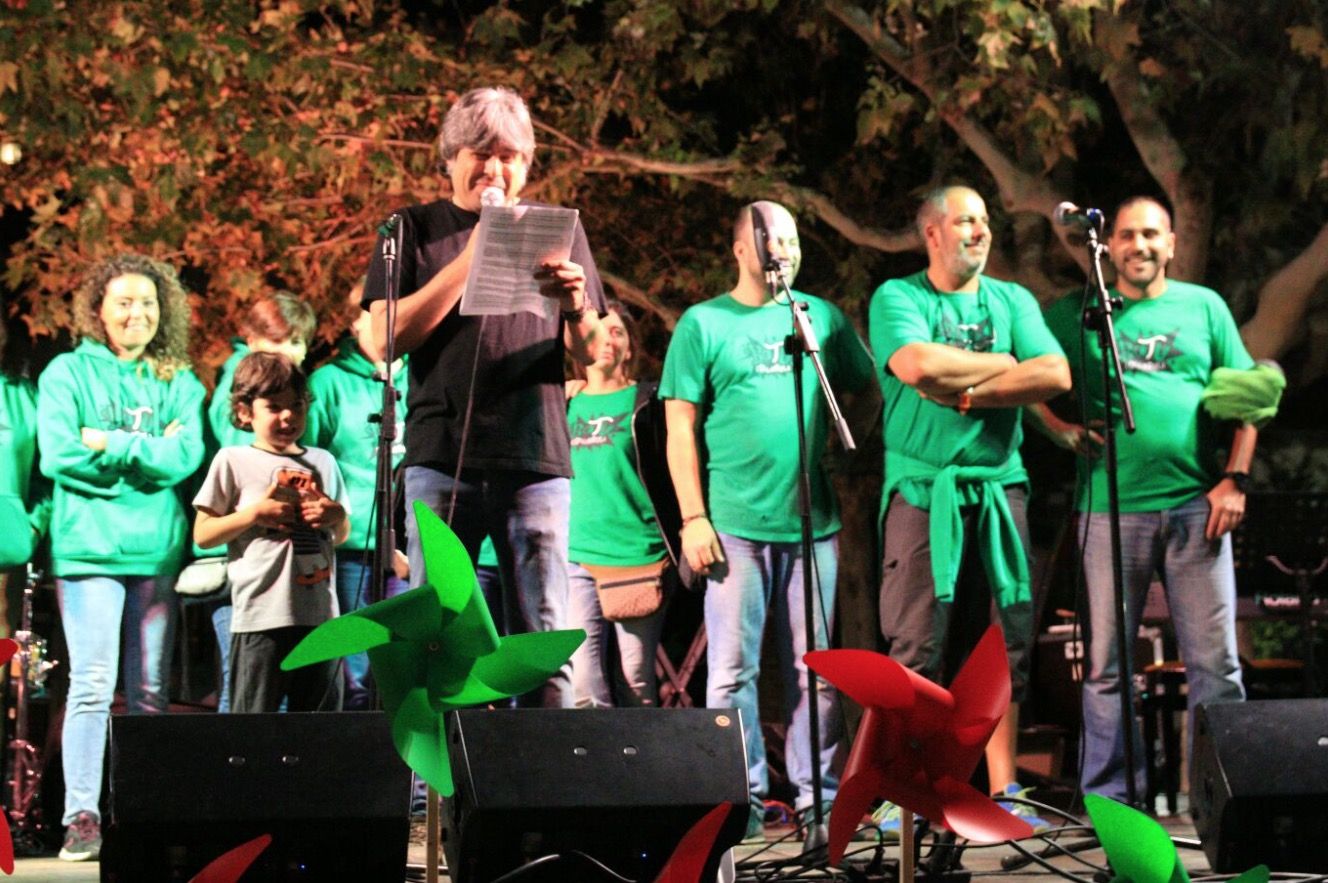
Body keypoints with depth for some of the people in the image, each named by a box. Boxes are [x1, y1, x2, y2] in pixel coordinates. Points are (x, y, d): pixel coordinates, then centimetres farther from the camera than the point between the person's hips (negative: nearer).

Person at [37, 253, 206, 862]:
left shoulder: (180, 383, 14)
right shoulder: (68, 373, 5)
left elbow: (185, 457, -2)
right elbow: (58, 455, -8)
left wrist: (111, 444, -9)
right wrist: (147, 454, -5)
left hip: (159, 549, 3)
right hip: (90, 548, -3)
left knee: (150, 692, 4)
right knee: (93, 685, -10)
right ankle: (81, 818, -10)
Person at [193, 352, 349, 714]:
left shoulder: (322, 462, 16)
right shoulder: (233, 461, 3)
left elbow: (341, 535, 24)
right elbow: (202, 535, 0)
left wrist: (336, 516, 1)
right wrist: (255, 513, -11)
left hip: (320, 613, 5)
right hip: (262, 614, -5)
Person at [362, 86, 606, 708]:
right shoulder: (417, 230, 12)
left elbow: (588, 354, 13)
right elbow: (386, 337, -1)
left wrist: (577, 309, -10)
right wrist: (469, 260, -7)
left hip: (536, 453, 1)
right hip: (442, 454, -1)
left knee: (544, 634, -3)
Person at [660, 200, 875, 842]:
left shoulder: (822, 318, 12)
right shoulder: (704, 325, 3)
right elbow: (680, 427, 0)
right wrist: (693, 518, -7)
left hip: (813, 520, 3)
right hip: (735, 521, -3)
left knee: (816, 669, 6)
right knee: (733, 668, -1)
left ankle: (818, 793, 13)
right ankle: (741, 798, 6)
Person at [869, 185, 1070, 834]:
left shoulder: (1013, 301, 14)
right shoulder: (897, 298, 4)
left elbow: (1056, 374, -1)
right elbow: (916, 365, -17)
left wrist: (967, 393, -10)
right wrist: (1003, 364, -4)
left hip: (999, 487, 4)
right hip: (922, 488, -4)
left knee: (1003, 642, 3)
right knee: (917, 644, -5)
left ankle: (1003, 791, 9)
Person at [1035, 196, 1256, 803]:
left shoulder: (1204, 307, 11)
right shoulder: (1074, 314, 9)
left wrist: (1234, 478, -1)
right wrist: (1063, 430, -9)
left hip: (1196, 506, 1)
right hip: (1110, 507, 0)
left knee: (1215, 661, 0)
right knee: (1106, 664, 4)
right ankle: (1109, 798, 12)